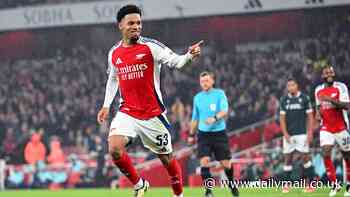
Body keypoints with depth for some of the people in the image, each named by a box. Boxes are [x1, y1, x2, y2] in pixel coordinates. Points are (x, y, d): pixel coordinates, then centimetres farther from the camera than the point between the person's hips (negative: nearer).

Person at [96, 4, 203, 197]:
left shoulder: (151, 46, -9)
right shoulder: (114, 53, 5)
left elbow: (176, 62, -18)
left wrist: (189, 55, -38)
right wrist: (106, 105, 19)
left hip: (153, 114, -3)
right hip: (127, 113, 3)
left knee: (166, 158, 7)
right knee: (114, 149, -20)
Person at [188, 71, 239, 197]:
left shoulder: (219, 94, -3)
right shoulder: (197, 97, 9)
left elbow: (224, 111, -18)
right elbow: (195, 117, 20)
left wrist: (215, 118, -37)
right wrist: (191, 135, 21)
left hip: (219, 133, -2)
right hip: (203, 134, 2)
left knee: (226, 163, 3)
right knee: (204, 161, -15)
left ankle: (232, 185, 30)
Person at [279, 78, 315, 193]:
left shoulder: (304, 98, 0)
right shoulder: (284, 100, 6)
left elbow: (310, 117, 1)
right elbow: (282, 118, 7)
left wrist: (310, 133, -6)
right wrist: (285, 134, -3)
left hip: (302, 133, -2)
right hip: (289, 134, 3)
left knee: (305, 157, -5)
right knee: (288, 159, 2)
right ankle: (286, 185, 7)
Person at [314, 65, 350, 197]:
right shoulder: (318, 90, 7)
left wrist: (331, 99, -29)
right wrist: (318, 113, 0)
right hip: (326, 128, 3)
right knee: (326, 154, -13)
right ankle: (334, 184, -3)